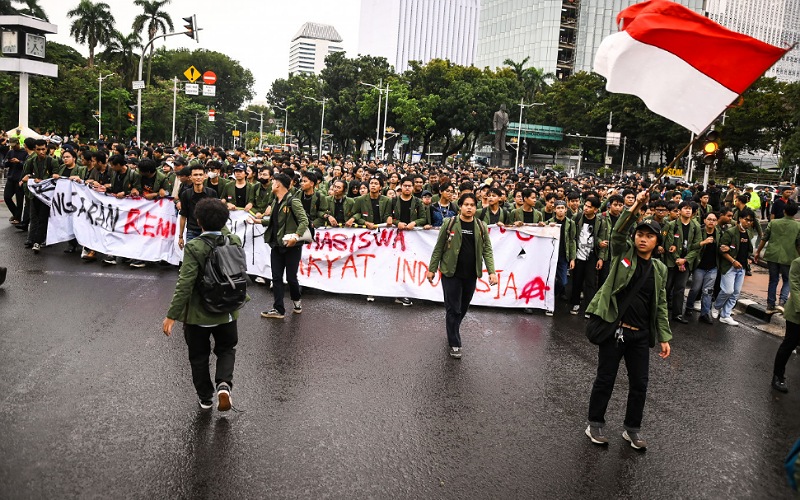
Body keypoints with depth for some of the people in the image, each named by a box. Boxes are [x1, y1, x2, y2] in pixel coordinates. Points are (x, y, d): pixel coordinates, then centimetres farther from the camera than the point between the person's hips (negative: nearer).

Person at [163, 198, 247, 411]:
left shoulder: (194, 247, -21)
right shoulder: (235, 241, -9)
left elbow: (185, 284, -24)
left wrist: (171, 315, -19)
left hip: (198, 314, -3)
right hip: (227, 313, 3)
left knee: (199, 356, 18)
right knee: (226, 350, 22)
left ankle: (205, 398, 29)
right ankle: (224, 384, -2)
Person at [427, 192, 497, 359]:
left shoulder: (481, 227, 4)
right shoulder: (450, 223, -5)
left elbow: (487, 250, 2)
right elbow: (439, 248, -2)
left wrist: (492, 271, -9)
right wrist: (432, 269, -2)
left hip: (470, 275, 3)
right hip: (452, 273, -3)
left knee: (463, 308, 13)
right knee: (453, 309, -1)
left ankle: (452, 332, 36)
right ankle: (454, 344, 9)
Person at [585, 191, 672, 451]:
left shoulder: (659, 269, 8)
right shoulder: (623, 253, 0)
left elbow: (661, 305, 11)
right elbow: (618, 233, -20)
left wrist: (664, 337, 8)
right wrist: (635, 207, -31)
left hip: (641, 334, 4)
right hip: (613, 328, -3)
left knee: (639, 383, 10)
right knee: (605, 379, 6)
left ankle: (632, 429, 28)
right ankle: (595, 424, 23)